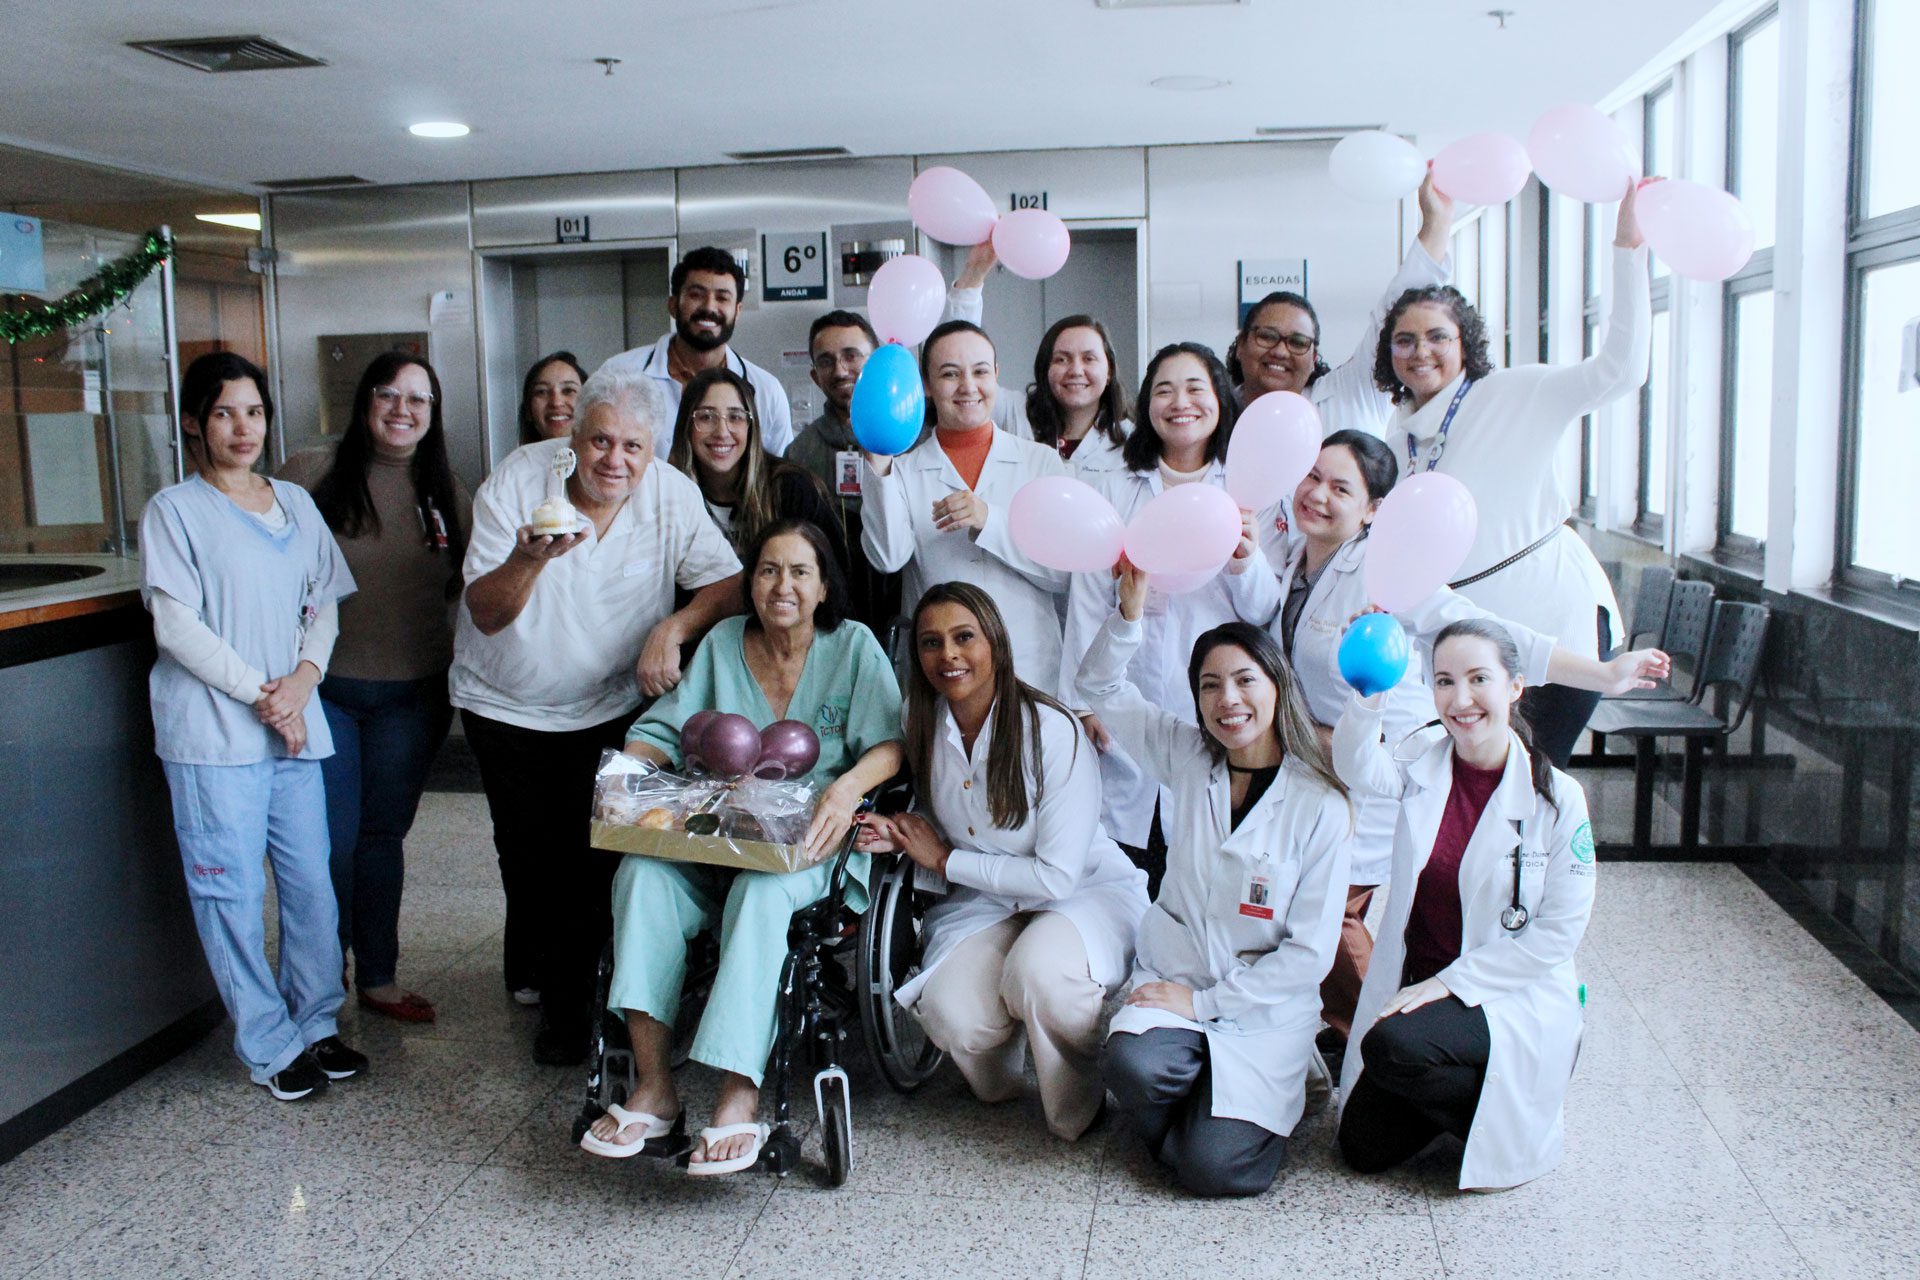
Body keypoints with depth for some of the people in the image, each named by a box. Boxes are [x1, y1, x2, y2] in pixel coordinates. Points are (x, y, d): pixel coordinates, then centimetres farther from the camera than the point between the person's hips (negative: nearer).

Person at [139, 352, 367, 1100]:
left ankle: (316, 1025, 24)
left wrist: (305, 675, -6)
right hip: (214, 734, -4)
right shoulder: (175, 511, -2)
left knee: (312, 883, 8)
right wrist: (258, 694, -11)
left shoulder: (295, 504, 13)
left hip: (297, 727, 5)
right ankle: (269, 1047, 13)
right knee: (235, 893, 1)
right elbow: (177, 625, -9)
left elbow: (326, 603, 12)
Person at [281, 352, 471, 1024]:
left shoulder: (446, 491, 6)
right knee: (333, 840, 0)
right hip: (325, 688, -3)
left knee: (383, 835, 12)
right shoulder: (310, 474, -5)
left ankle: (378, 976, 25)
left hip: (413, 696, 3)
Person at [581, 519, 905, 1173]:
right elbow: (662, 730, 10)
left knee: (762, 890, -37)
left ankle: (740, 1095, -35)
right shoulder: (722, 642, 13)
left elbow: (890, 741, -5)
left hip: (810, 846, -3)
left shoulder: (853, 645, 5)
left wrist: (850, 785, -26)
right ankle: (652, 1086, -27)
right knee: (643, 872, -28)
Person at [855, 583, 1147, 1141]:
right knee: (950, 1012, -26)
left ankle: (1089, 1104, -6)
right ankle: (1001, 1077, 12)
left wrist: (944, 859, -14)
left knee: (1037, 972, -38)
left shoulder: (1053, 730, -21)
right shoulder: (927, 727, -2)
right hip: (986, 903, 4)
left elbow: (1057, 876, -21)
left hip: (1088, 889, -4)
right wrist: (898, 837, -7)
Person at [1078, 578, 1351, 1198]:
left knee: (1213, 1168, -18)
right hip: (1173, 975, 2)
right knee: (1133, 1065, -31)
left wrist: (1203, 1001, -12)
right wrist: (1131, 610, -13)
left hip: (1264, 1005, -2)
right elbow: (1102, 686, 4)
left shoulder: (1319, 805, -10)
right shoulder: (1188, 758, 2)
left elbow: (1310, 951, -9)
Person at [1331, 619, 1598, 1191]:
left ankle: (1513, 1119, -2)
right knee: (1364, 1148, -2)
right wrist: (1370, 692, -45)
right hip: (1417, 988, 4)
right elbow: (1359, 767, -26)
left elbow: (1560, 930, -11)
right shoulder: (1422, 767, -2)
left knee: (1394, 1044, -31)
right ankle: (1465, 1084, 25)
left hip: (1513, 999, -4)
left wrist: (1451, 982, -16)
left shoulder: (1558, 796, -10)